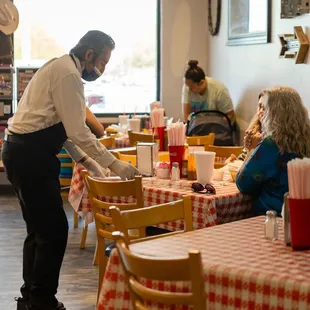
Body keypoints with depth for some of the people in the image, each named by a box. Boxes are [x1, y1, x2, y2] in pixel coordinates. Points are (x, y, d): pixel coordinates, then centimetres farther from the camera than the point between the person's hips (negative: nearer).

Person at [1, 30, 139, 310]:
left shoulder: (61, 69, 19)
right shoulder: (68, 74, -14)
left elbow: (63, 127, 23)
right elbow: (78, 131, -19)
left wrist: (85, 159, 17)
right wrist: (114, 164, -13)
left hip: (26, 153, 11)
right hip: (30, 156, -11)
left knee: (40, 229, 17)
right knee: (54, 230, -7)